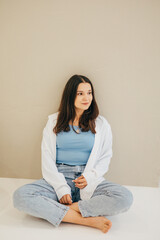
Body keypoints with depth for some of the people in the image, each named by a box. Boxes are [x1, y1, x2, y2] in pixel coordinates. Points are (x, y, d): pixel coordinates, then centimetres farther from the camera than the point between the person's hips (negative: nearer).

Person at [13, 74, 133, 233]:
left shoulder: (101, 123, 9)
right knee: (20, 196, -28)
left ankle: (59, 211, -23)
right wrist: (61, 187, -11)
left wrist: (90, 177, -10)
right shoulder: (54, 121, 7)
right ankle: (89, 219, -28)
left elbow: (105, 157, 10)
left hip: (90, 180, 1)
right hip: (58, 178, 0)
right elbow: (47, 158, 2)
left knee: (125, 198, -28)